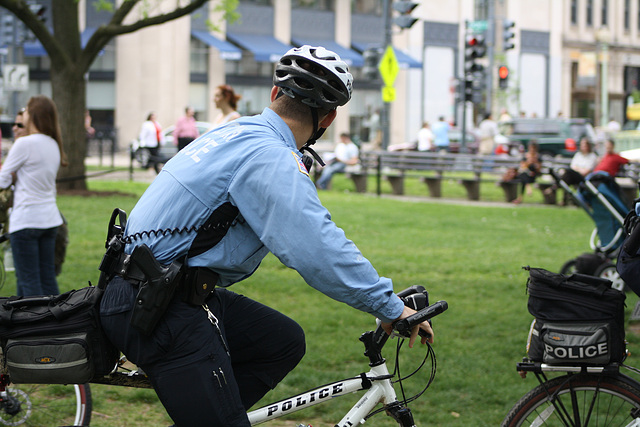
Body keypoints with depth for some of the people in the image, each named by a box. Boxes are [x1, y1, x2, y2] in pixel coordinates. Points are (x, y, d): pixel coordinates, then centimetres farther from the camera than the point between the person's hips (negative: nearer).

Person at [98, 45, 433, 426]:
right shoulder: (270, 157, -17)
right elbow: (321, 252, -24)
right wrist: (392, 309, -16)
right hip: (159, 311, -10)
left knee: (285, 341, 12)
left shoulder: (238, 132, 14)